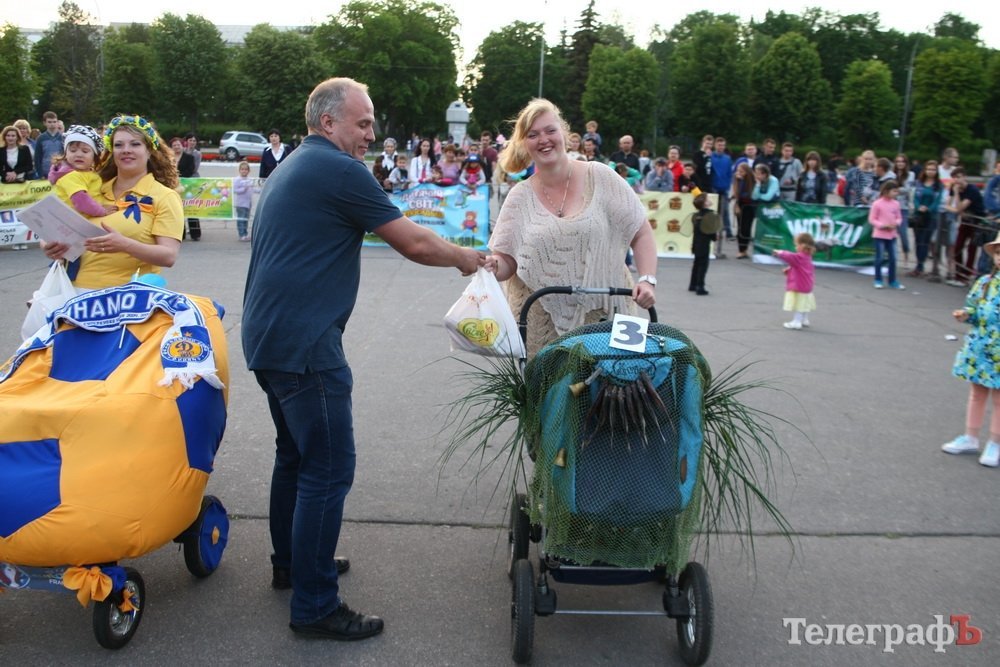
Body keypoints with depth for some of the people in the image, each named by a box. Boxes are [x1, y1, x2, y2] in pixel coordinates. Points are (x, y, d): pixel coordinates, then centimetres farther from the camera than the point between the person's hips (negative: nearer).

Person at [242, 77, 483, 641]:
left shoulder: (292, 167, 19)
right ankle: (316, 606, 1)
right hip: (305, 342, -11)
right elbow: (413, 242, -9)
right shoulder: (340, 171, -12)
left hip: (270, 336, 11)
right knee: (329, 471, -6)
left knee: (296, 455, 21)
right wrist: (466, 258, 8)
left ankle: (291, 563, 36)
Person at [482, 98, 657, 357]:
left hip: (603, 315, -1)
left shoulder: (600, 178, 1)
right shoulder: (520, 197, 6)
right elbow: (507, 262, 4)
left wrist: (647, 280, -11)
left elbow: (641, 233, 2)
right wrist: (493, 266, -18)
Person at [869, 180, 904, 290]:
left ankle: (892, 281, 16)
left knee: (892, 258, 7)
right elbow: (871, 219, -9)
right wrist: (882, 225, -19)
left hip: (892, 234, 5)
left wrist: (896, 223, -9)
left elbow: (899, 217, 13)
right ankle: (878, 280, 13)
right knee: (879, 258, 1)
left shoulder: (896, 204, 4)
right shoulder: (877, 204, -11)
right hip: (879, 235, -5)